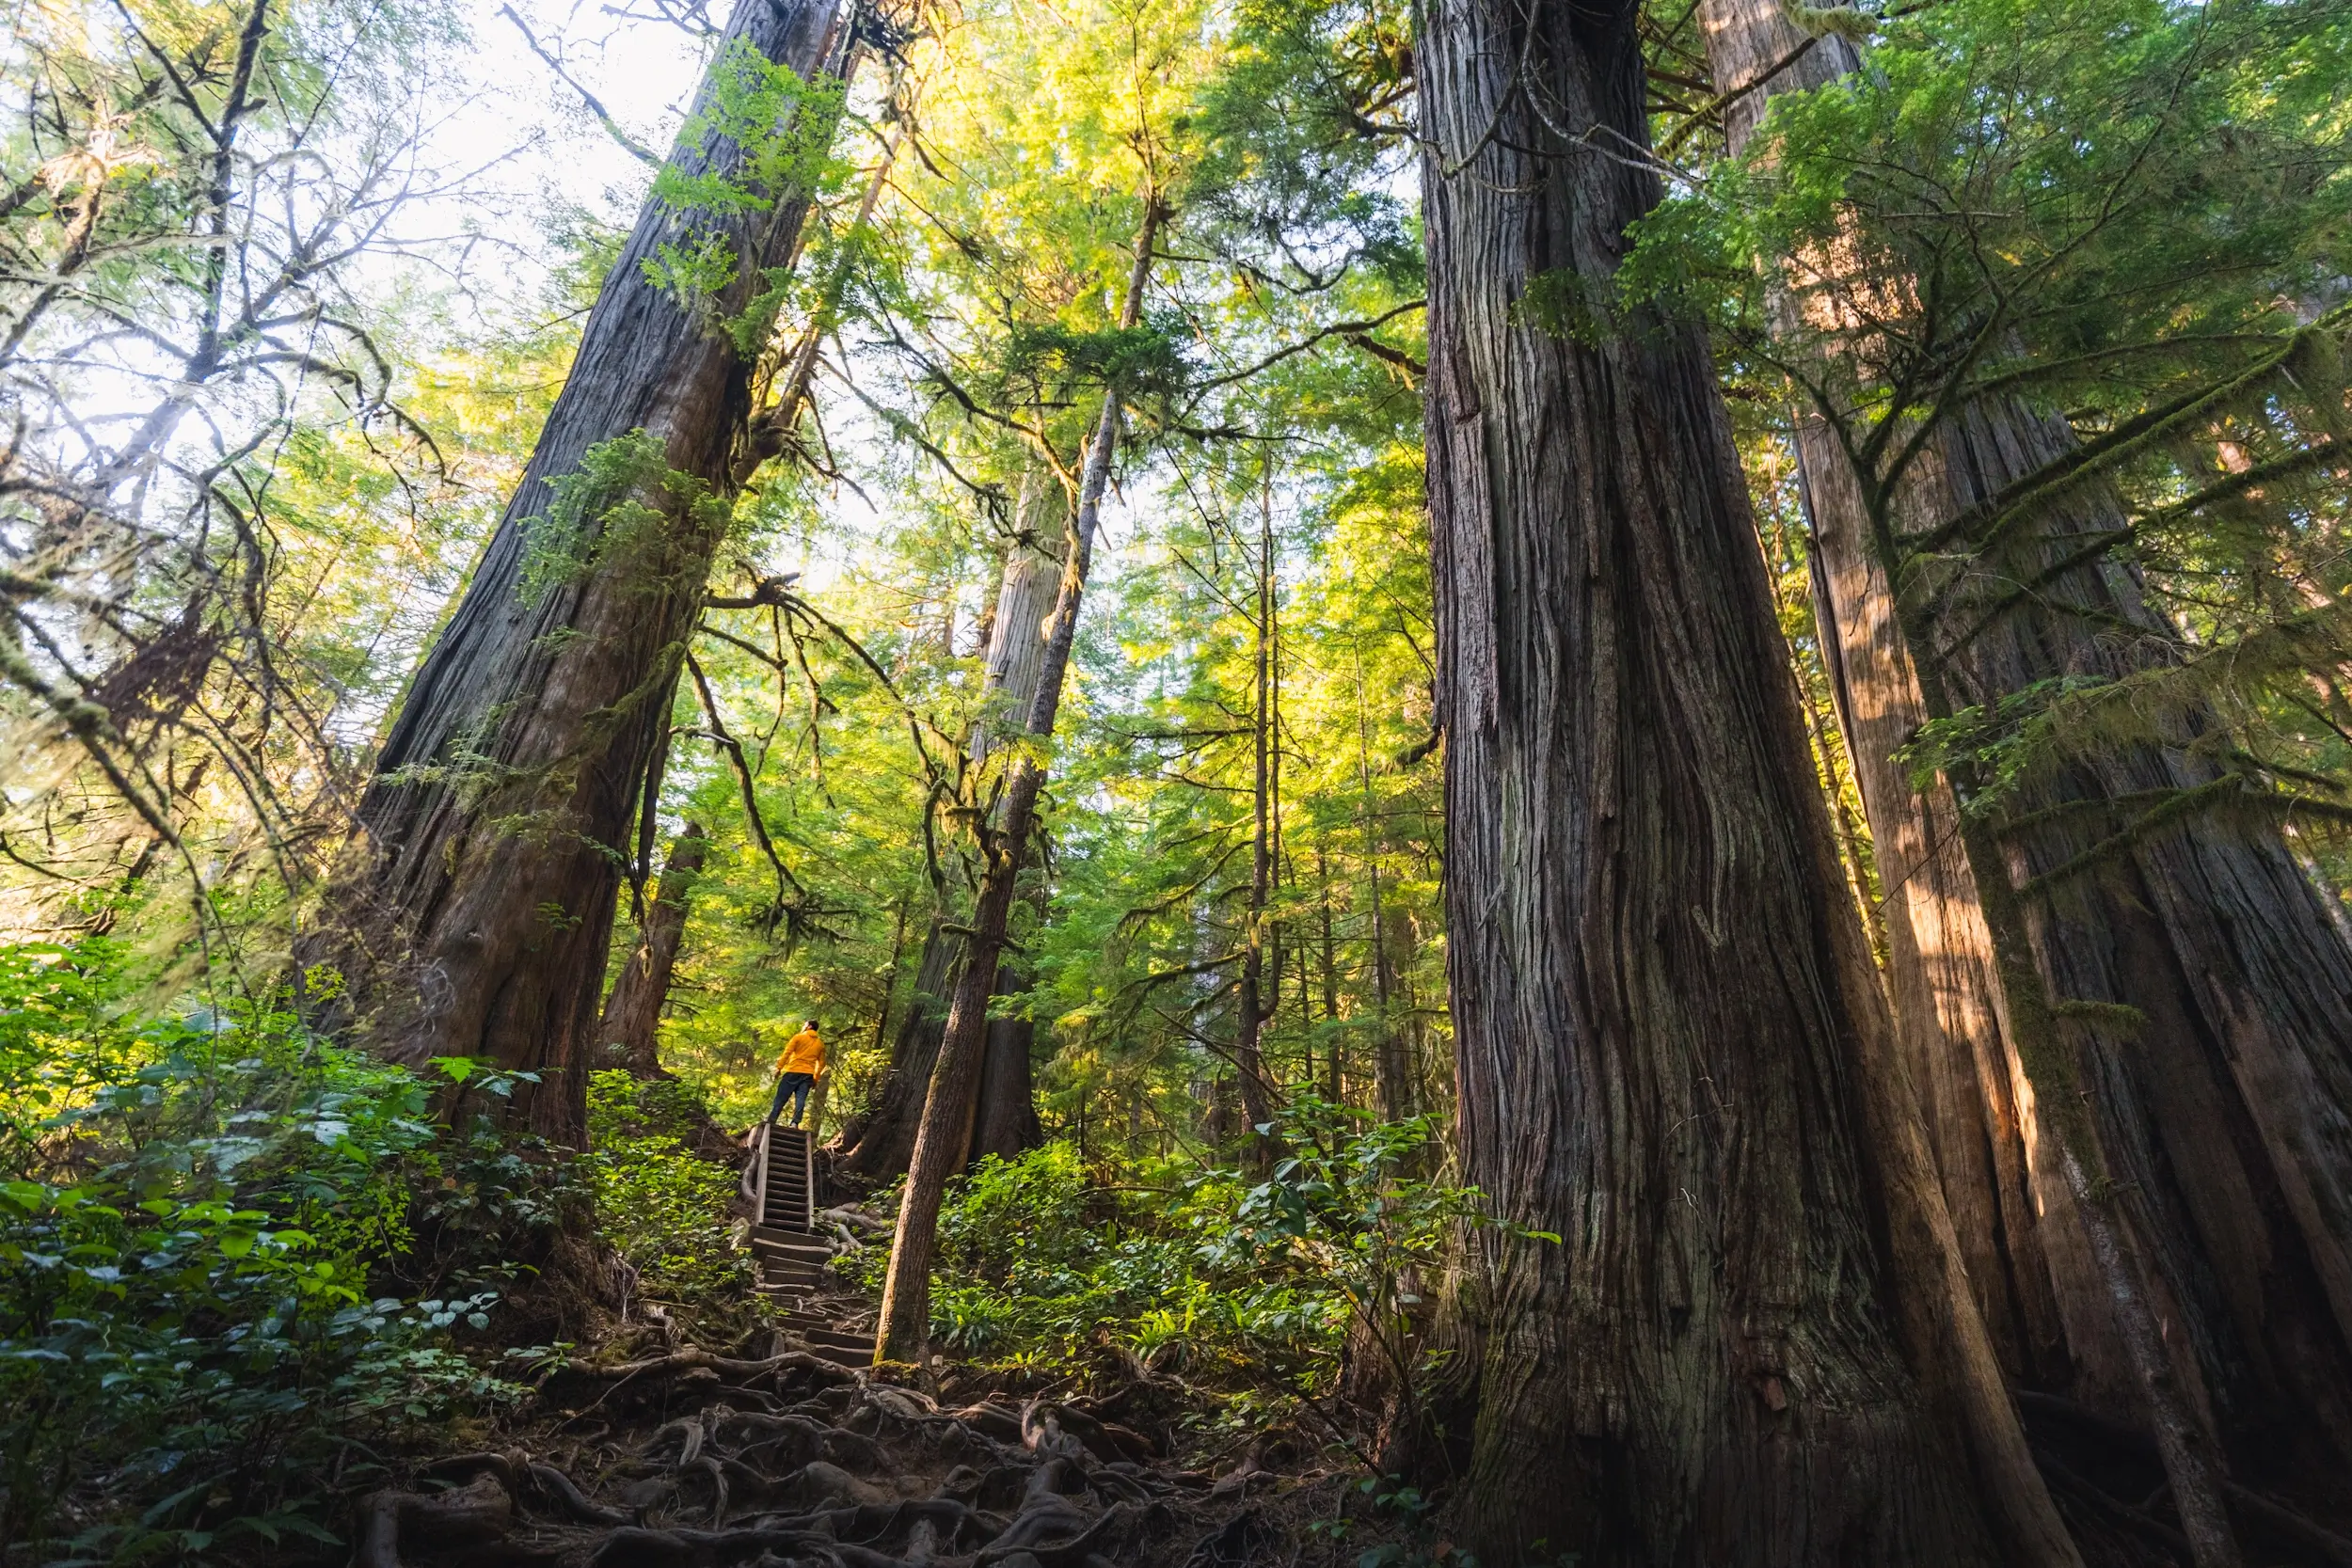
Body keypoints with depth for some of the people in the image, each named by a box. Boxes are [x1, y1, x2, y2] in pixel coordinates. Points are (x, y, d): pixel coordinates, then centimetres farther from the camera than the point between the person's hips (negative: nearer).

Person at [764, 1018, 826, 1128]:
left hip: (793, 1072, -3)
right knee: (800, 1100, -3)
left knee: (780, 1099, 0)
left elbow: (787, 1053, -5)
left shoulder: (799, 1037, 5)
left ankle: (770, 1122, -3)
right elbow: (821, 1063, 13)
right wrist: (816, 1078, 16)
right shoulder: (820, 1043, 17)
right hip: (808, 1075, 3)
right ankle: (795, 1123, -18)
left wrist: (779, 1068, -3)